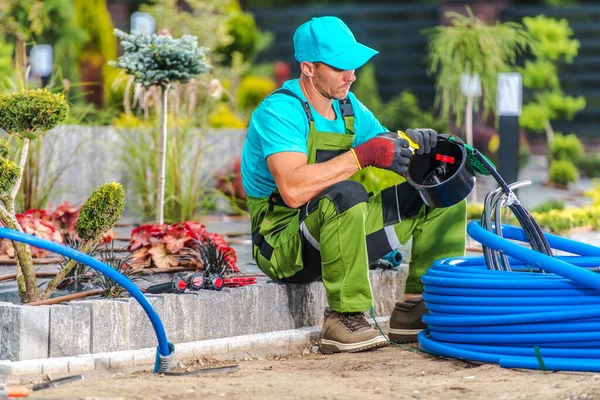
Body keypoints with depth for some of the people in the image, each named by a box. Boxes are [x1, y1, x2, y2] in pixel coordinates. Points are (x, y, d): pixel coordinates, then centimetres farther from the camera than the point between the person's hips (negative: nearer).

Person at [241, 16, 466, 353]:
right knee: (344, 195, -40)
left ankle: (417, 309, 1)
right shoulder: (280, 111, -19)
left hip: (337, 231, 8)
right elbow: (293, 190, -34)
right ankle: (344, 319, -26)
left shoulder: (347, 105, 7)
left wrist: (410, 144, -14)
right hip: (286, 246, -8)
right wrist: (363, 155, -34)